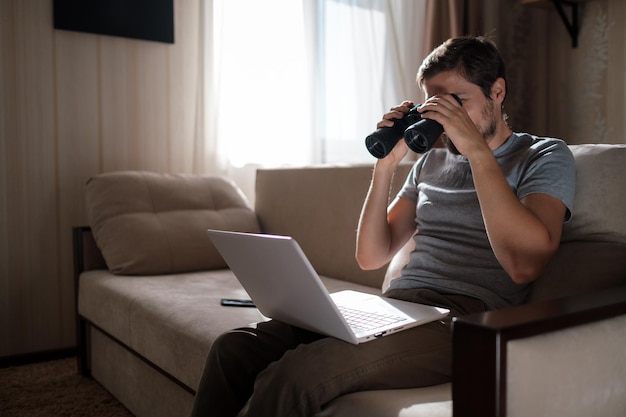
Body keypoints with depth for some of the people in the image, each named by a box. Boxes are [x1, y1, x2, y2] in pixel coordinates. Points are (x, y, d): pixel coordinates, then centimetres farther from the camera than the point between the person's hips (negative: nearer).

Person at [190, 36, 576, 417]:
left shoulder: (546, 156, 6)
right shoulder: (432, 161, 22)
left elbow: (525, 264, -15)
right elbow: (372, 256, 15)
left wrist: (477, 149, -14)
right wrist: (386, 166, 5)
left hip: (464, 320, -5)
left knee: (293, 375, -29)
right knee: (235, 347, -14)